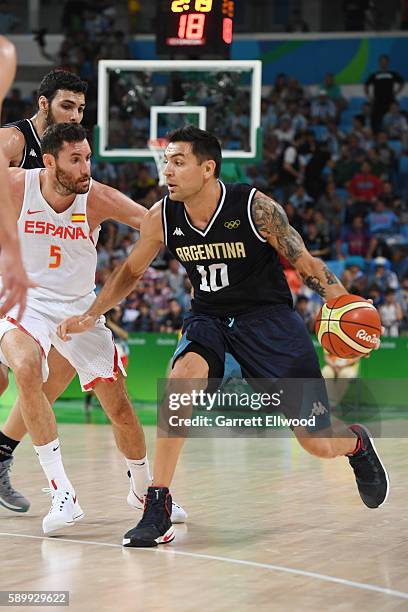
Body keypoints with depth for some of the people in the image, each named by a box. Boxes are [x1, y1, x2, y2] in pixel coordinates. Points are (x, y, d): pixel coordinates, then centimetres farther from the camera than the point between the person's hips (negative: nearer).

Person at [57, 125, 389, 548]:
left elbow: (305, 264, -11)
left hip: (269, 318, -2)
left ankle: (355, 442, 39)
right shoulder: (161, 218, -11)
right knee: (182, 379, -33)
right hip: (209, 319, 3)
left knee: (319, 444, -2)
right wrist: (90, 316, -1)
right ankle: (157, 510, -26)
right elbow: (131, 272, 8)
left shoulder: (256, 208, -22)